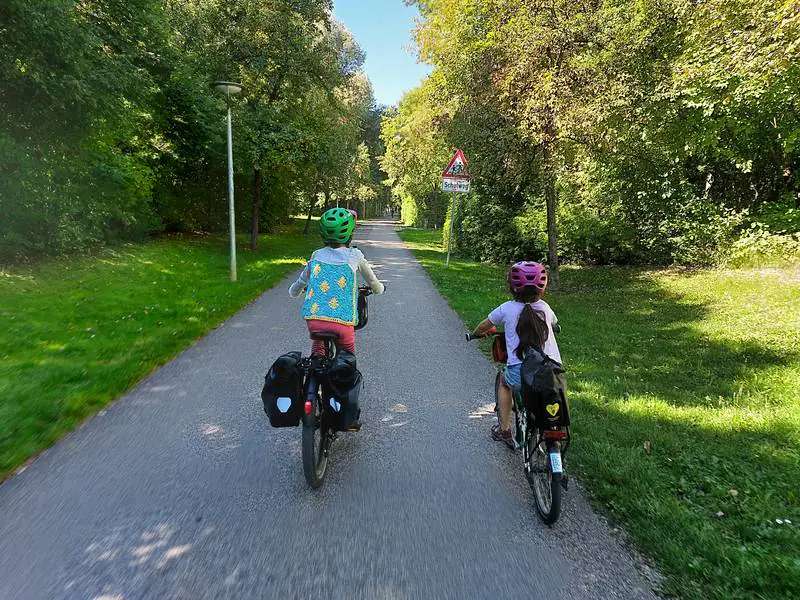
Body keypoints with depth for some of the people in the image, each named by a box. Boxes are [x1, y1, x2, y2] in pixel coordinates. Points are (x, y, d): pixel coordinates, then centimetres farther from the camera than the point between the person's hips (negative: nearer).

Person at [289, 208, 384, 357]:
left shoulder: (316, 255, 10)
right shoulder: (354, 255, 4)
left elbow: (293, 292, 19)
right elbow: (377, 288, 14)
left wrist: (304, 288, 41)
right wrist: (379, 288, 37)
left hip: (313, 320, 2)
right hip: (342, 322, -2)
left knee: (318, 343, 35)